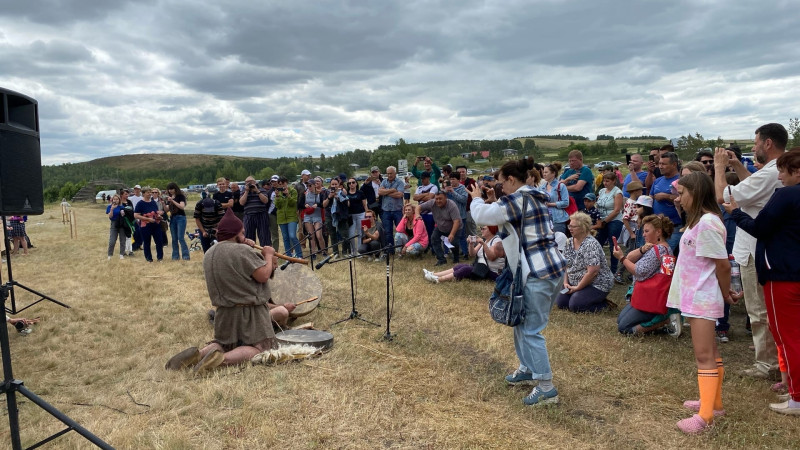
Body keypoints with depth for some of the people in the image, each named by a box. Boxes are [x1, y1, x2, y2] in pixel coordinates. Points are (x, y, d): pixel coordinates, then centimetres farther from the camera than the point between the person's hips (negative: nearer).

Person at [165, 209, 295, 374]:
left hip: (224, 313, 8)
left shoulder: (209, 254, 8)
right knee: (259, 347, -2)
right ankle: (222, 359, -25)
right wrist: (268, 255, -2)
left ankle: (199, 354, -4)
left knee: (225, 344, 25)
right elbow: (263, 275, -18)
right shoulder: (242, 250, -18)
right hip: (249, 311, -8)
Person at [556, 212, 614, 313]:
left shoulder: (591, 244, -21)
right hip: (575, 283, 8)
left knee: (575, 305, -23)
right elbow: (566, 265, 10)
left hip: (597, 285, -8)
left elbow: (592, 272, -26)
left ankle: (603, 304, 0)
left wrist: (577, 287, -19)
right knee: (560, 302, -6)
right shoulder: (570, 242, 3)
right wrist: (566, 282, -4)